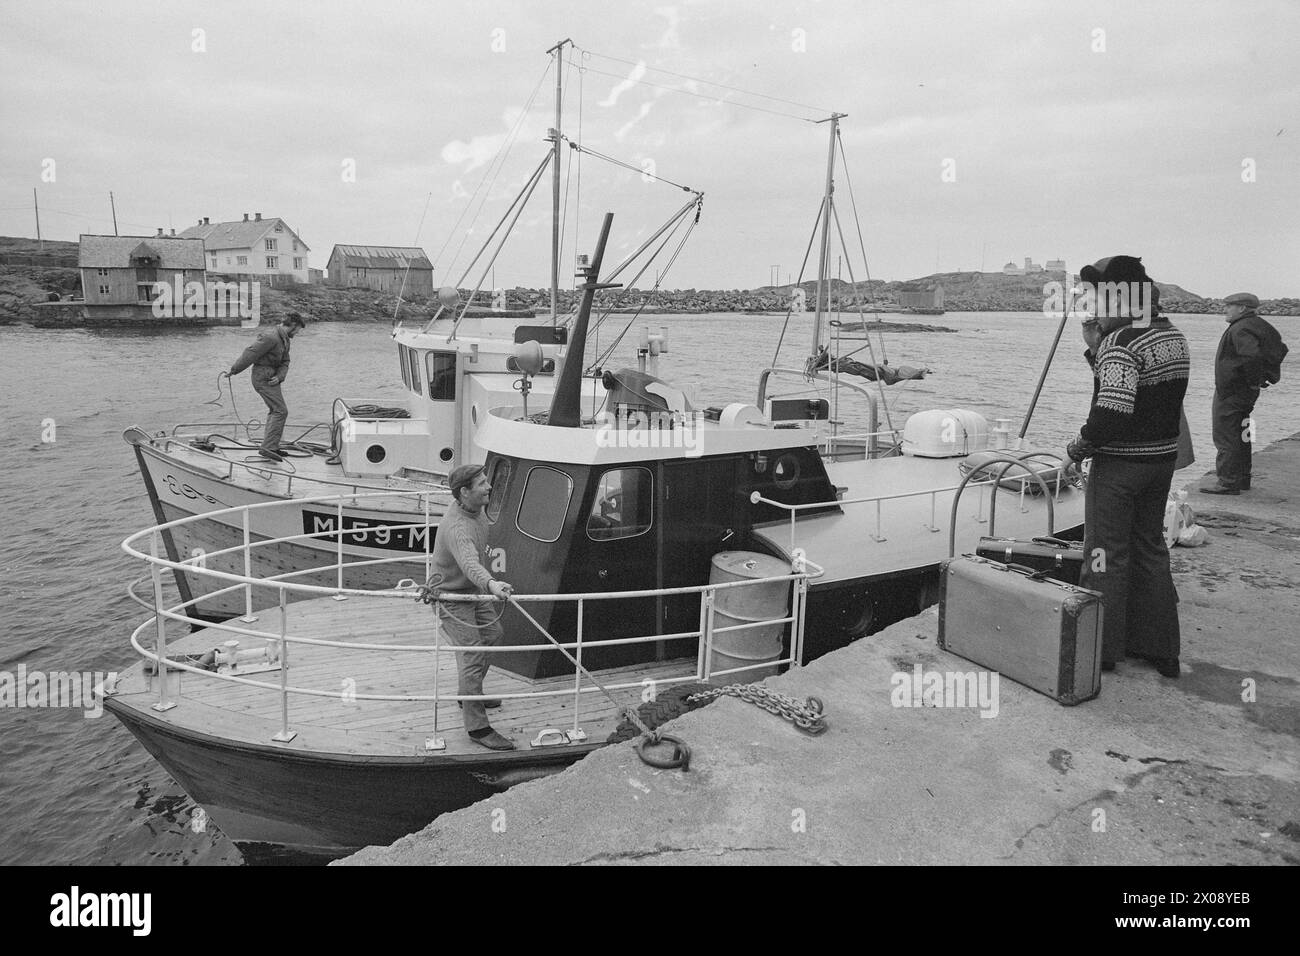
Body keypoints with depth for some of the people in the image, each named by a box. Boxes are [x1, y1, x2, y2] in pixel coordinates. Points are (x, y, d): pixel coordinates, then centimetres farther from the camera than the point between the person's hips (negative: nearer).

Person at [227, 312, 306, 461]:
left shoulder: (285, 340, 12)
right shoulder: (271, 337, -20)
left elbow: (285, 363, 9)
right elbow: (250, 354, -20)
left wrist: (279, 377, -11)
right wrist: (234, 371, -13)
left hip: (271, 378, 10)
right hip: (263, 377, -10)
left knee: (274, 411, 17)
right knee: (281, 411, -14)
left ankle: (271, 447, 25)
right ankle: (268, 447, -16)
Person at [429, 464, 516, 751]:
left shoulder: (477, 510, -4)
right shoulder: (457, 527, -35)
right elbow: (469, 563, -54)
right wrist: (491, 584, -72)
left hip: (473, 590, 10)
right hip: (449, 596, -10)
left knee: (492, 634, 22)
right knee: (472, 655, -13)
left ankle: (469, 695, 40)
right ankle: (477, 727, -6)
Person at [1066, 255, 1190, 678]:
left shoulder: (1121, 343, -21)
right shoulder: (1174, 338, 8)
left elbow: (1113, 410, -29)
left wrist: (1081, 445, -13)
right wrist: (1095, 349, 6)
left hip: (1119, 464, -9)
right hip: (1163, 457, 9)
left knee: (1106, 555, 4)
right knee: (1150, 548, 19)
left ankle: (1102, 650, 16)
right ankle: (1160, 649, 28)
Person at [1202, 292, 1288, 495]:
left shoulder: (1240, 329, -19)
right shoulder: (1258, 325, 13)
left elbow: (1252, 356, -34)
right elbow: (1280, 349, 24)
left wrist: (1254, 381, -22)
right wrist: (1266, 376, 19)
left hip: (1230, 392, -11)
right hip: (1245, 393, 11)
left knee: (1225, 437, -6)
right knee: (1240, 436, 18)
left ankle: (1228, 482, -5)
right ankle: (1242, 479, 27)